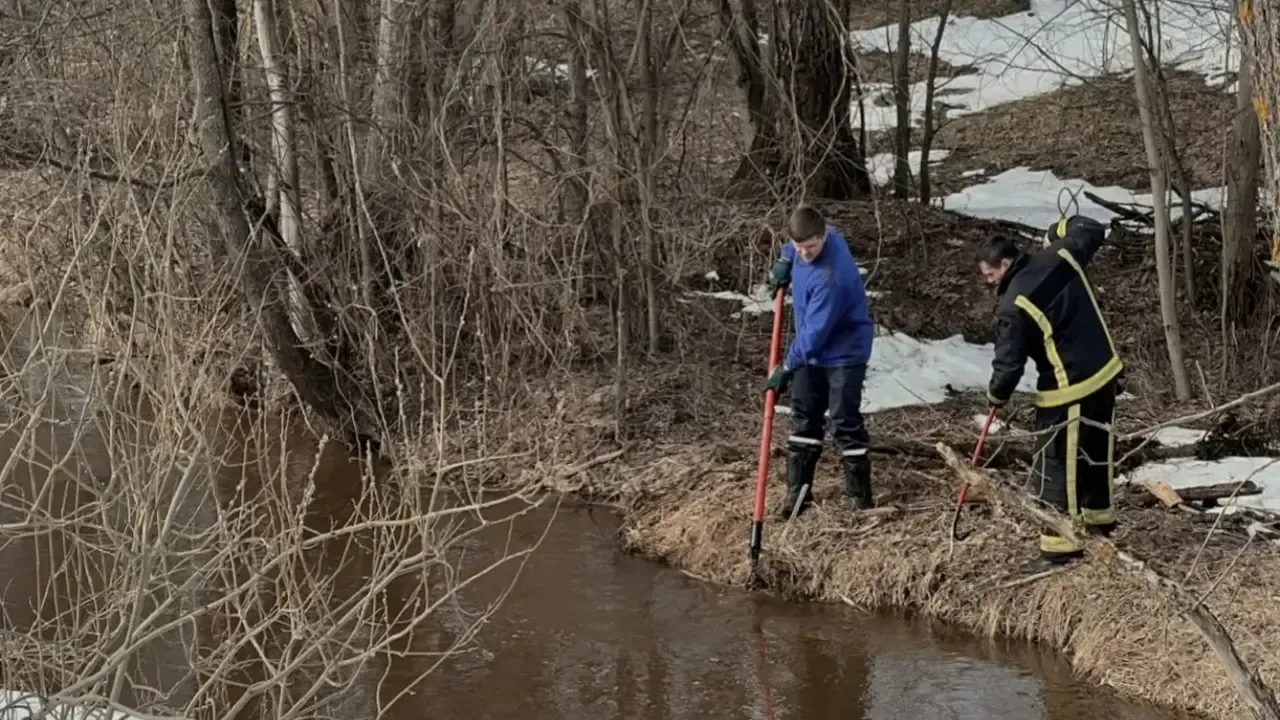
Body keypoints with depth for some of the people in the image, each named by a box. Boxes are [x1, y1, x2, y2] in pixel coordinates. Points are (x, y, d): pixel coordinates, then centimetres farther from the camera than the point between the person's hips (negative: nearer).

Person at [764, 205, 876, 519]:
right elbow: (796, 245, 19)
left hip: (843, 352, -9)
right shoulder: (824, 234, -10)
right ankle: (798, 491, 17)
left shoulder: (831, 277, -34)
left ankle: (859, 494, 7)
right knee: (804, 419, 11)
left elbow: (816, 331, -30)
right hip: (812, 351, 9)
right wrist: (785, 261, 3)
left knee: (844, 423, -5)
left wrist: (787, 367, -24)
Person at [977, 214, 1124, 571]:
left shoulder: (1016, 305, -19)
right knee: (1096, 452, 23)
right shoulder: (1060, 256, 0)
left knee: (1057, 466, -1)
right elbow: (1092, 231, 17)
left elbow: (1009, 363, -15)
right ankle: (1099, 518, 39)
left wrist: (996, 394, 3)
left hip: (1070, 389, -8)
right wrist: (1063, 227, 35)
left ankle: (1061, 546, -1)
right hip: (1105, 371, 8)